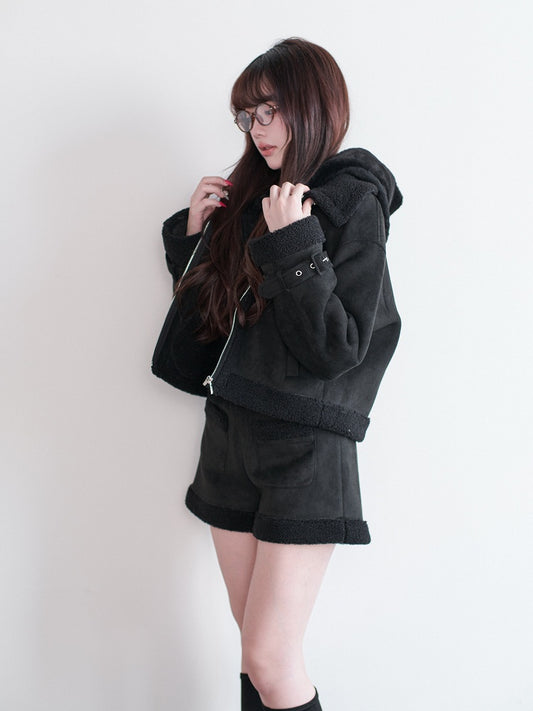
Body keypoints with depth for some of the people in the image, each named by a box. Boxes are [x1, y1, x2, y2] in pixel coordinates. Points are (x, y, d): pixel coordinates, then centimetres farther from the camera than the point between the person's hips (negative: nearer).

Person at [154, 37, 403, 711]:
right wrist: (194, 230, 6)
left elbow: (337, 348, -14)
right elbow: (206, 311, 17)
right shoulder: (251, 197, 12)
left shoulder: (353, 203, -7)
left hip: (305, 446, -6)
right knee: (256, 647, 13)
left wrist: (294, 246, -21)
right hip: (230, 433, 7)